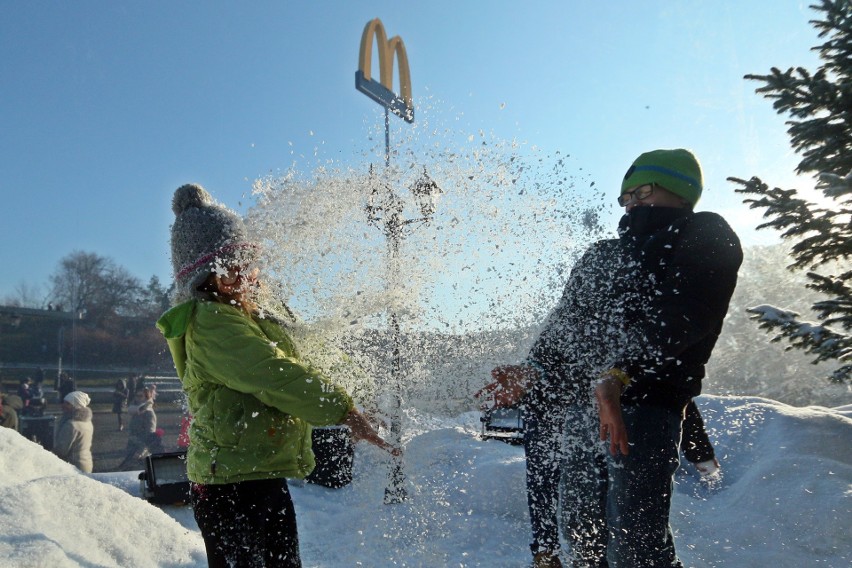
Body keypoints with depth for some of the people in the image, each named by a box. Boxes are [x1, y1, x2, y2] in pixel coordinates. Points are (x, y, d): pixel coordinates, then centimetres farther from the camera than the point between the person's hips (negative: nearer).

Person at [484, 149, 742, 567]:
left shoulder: (708, 239, 5)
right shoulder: (602, 256, 26)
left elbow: (679, 318, -14)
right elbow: (563, 328, 26)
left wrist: (617, 376, -25)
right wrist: (533, 375, 12)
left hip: (642, 404, -7)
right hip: (579, 406, 7)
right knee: (583, 534, 9)